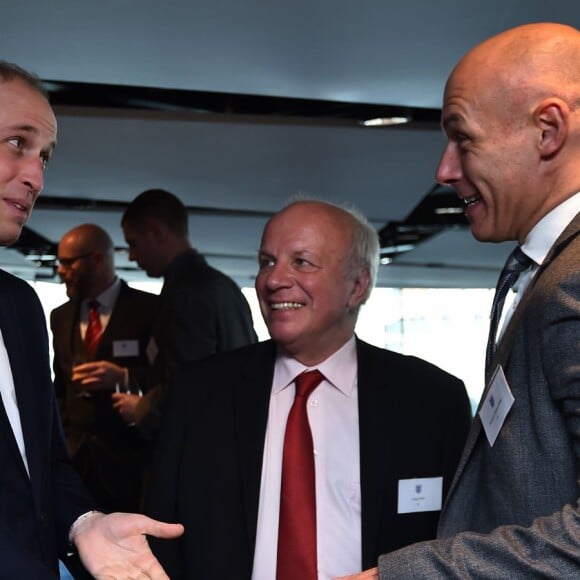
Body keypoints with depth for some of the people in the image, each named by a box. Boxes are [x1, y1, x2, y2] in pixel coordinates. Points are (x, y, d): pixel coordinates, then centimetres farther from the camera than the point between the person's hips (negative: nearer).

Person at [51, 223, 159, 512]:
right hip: (74, 457, 5)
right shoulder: (61, 317, 15)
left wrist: (125, 378, -18)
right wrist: (60, 436, 10)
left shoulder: (151, 309, -3)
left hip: (132, 460, -4)